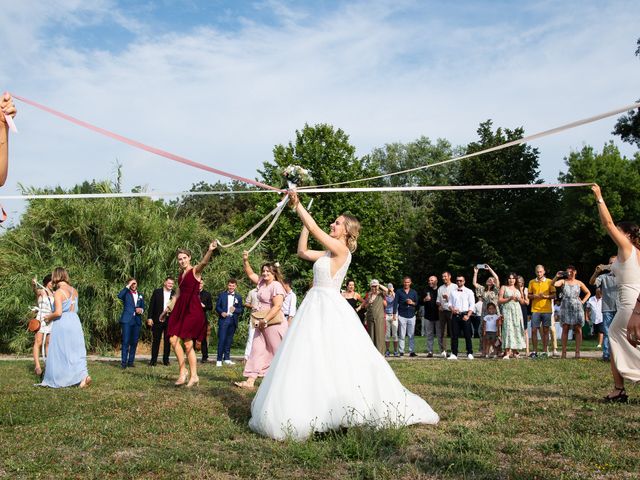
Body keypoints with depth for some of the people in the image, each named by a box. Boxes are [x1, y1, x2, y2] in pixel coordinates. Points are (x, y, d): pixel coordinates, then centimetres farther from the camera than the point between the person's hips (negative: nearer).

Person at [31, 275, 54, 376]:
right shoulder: (40, 291, -3)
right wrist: (33, 284, -49)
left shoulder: (54, 293, 14)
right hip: (41, 319, -5)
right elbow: (35, 290, -27)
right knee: (38, 342, -11)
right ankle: (37, 366, -17)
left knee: (49, 343, 5)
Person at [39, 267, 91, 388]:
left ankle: (56, 380, 15)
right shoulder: (74, 291, 9)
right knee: (76, 350, 6)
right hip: (75, 321, 6)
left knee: (59, 352, 6)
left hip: (61, 324, -6)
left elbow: (58, 312, -19)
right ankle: (83, 375, -9)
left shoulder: (58, 292, -11)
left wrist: (48, 317, 0)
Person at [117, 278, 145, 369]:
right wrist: (128, 286, -15)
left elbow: (143, 306, 21)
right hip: (127, 320, -4)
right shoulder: (126, 293, 6)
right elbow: (119, 296, -16)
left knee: (134, 342, 5)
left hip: (137, 320, 4)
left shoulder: (140, 295, 19)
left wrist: (141, 310, -2)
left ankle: (130, 362, 11)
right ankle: (124, 362, -7)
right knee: (126, 341, -8)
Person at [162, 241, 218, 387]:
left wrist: (210, 251, -48)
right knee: (173, 339, 2)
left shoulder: (195, 271, -5)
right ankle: (182, 371, 15)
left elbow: (204, 262, -28)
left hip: (192, 310, -7)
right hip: (180, 309, 7)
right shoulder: (181, 274, 16)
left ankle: (194, 376, 4)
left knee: (188, 343, -6)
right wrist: (168, 308, 30)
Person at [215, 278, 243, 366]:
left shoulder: (238, 297, 11)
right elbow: (217, 306, 4)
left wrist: (235, 309, -12)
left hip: (233, 320, 2)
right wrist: (221, 312, -14)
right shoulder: (222, 295, 7)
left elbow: (241, 310, 8)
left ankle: (227, 358, 16)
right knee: (221, 339, -7)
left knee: (229, 340, 8)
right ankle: (219, 359, -5)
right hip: (223, 319, -2)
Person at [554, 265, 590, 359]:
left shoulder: (579, 283, 11)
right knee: (565, 329, -3)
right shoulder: (563, 281, 8)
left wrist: (583, 301, 8)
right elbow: (554, 284, -11)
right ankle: (564, 352, -3)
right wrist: (556, 276, -22)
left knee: (578, 329, -2)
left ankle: (577, 352, 0)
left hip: (577, 308, 1)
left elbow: (588, 293, 20)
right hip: (565, 308, -1)